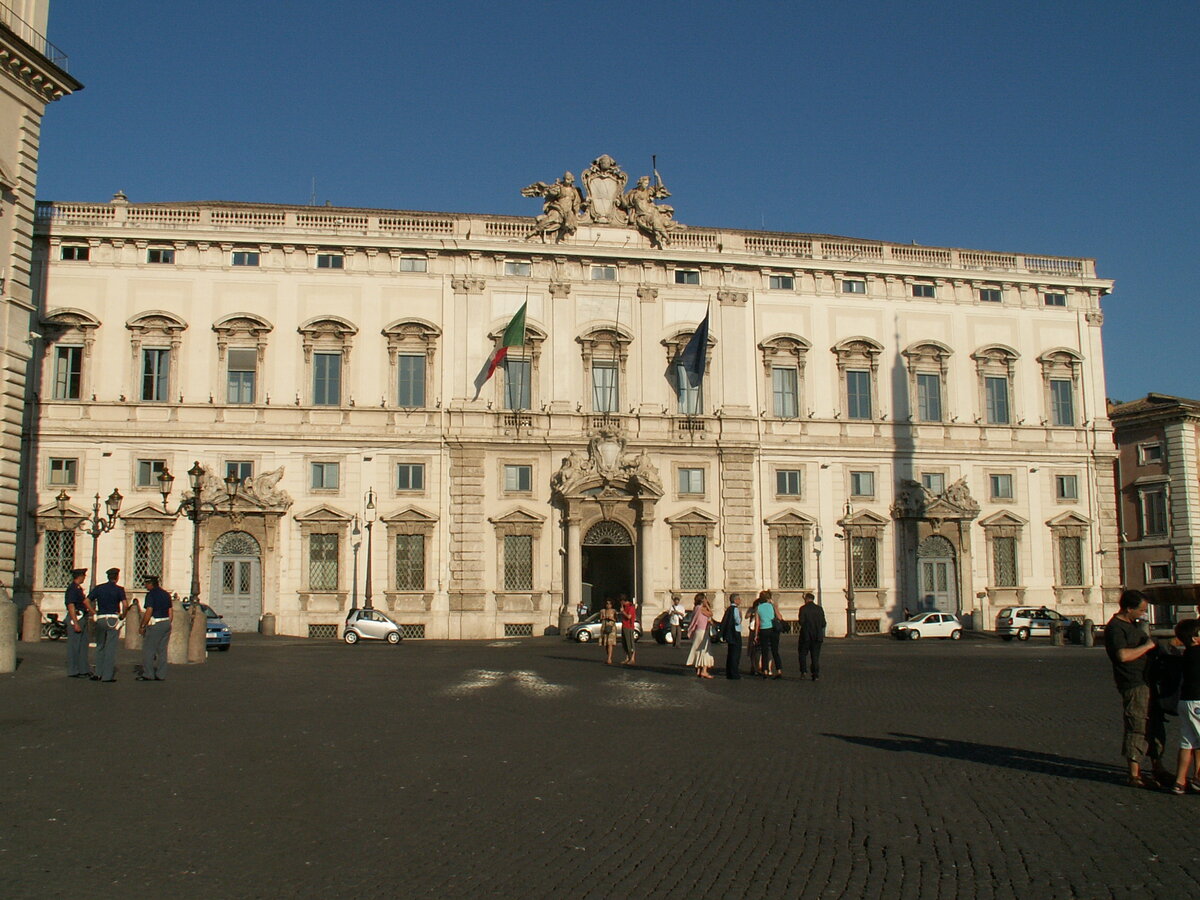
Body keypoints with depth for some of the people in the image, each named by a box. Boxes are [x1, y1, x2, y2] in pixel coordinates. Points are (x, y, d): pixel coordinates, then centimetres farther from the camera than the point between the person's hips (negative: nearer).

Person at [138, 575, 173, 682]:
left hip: (155, 625, -8)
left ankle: (148, 674, -2)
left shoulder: (151, 594, -9)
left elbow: (149, 612, -16)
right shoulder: (166, 594, 15)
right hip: (166, 623, 8)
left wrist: (142, 626, -10)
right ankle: (161, 675, 8)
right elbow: (171, 612, 14)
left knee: (148, 650, -1)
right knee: (162, 650, 8)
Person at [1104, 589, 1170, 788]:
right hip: (1134, 685, -10)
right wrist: (1147, 646, -18)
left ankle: (1158, 769, 27)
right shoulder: (1114, 628, -16)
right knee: (1137, 729, -6)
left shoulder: (1132, 624, 16)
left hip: (1147, 682, 10)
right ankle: (1135, 775, 0)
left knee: (1155, 726, 16)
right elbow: (1123, 655, -28)